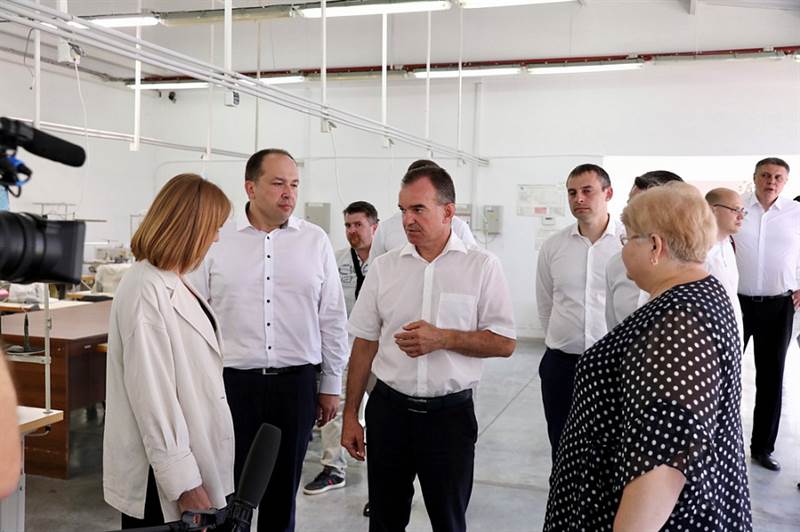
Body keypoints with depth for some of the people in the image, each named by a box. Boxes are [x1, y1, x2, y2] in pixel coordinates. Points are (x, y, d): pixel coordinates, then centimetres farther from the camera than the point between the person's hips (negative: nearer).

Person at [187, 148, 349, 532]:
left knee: (283, 489, 13)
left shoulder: (315, 241, 1)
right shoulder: (216, 240, -2)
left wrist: (331, 385, 5)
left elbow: (332, 320, 5)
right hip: (232, 381, -1)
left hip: (296, 383, 1)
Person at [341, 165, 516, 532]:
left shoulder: (482, 266, -5)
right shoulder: (383, 267, 2)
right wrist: (350, 415, 5)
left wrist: (443, 339, -18)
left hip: (450, 413, -2)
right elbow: (364, 345, 6)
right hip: (389, 409, 3)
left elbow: (505, 343, -5)